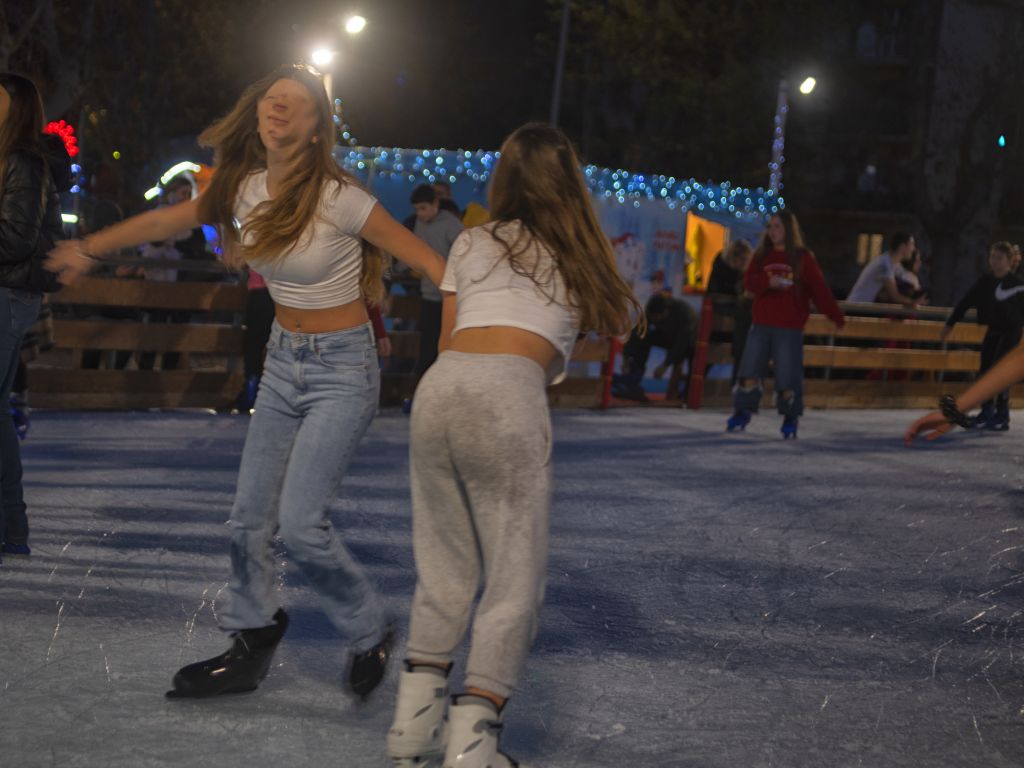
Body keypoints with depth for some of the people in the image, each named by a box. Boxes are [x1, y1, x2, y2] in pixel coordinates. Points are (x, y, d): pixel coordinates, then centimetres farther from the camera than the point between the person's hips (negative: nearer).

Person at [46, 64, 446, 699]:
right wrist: (88, 249, 25)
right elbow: (168, 220, 15)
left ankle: (371, 634, 9)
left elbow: (426, 259, -17)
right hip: (283, 362, 6)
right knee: (251, 517, 8)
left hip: (342, 368, -6)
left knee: (301, 521, -14)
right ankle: (251, 646, 25)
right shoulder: (246, 189, -1)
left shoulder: (336, 198, -20)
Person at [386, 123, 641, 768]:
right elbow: (621, 321, 36)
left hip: (439, 385, 4)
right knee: (516, 575, 2)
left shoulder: (471, 244, 22)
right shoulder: (582, 255, 19)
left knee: (445, 566, 16)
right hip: (509, 394, -4)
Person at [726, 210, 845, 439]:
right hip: (761, 325, 3)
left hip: (790, 328, -3)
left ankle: (791, 418, 11)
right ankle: (742, 413, 13)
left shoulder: (803, 258, 0)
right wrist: (767, 281, -21)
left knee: (788, 375, -3)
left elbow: (819, 289, -3)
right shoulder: (762, 255, 9)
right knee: (750, 370, 2)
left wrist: (835, 316, -9)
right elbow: (749, 281, -1)